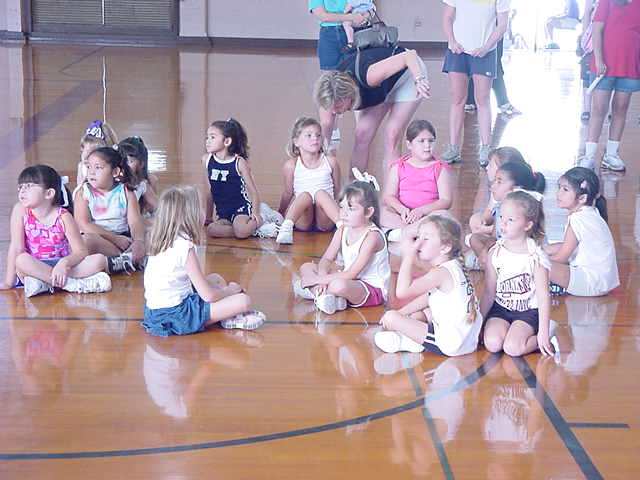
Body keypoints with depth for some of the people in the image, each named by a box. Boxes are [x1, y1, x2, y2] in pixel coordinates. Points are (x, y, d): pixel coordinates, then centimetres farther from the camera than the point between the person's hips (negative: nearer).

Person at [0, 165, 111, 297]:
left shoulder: (63, 216, -9)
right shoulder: (21, 210, -6)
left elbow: (81, 252, -11)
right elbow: (16, 248, -10)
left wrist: (64, 263, -31)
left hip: (60, 265, 1)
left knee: (100, 260, -21)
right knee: (21, 260, -35)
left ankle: (45, 283, -31)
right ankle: (76, 284, -33)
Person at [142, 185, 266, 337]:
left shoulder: (161, 242, 7)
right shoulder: (185, 247, -19)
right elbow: (209, 296, -17)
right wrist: (230, 290, 4)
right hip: (174, 316, -10)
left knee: (215, 278, 26)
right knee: (244, 300, -16)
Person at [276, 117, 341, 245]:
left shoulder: (330, 162, 4)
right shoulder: (291, 165, 1)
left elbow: (338, 190, 12)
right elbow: (288, 193, 11)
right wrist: (280, 214, 16)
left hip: (325, 219, 1)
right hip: (303, 221, 0)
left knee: (321, 193, -28)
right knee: (305, 195, -30)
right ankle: (286, 227, -49)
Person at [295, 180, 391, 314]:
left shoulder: (372, 236, -23)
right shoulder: (342, 230, 3)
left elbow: (351, 274, -25)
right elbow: (327, 259, 3)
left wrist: (317, 280, -23)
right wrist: (322, 277, -21)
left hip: (373, 289, -9)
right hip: (350, 280, 9)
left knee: (339, 285, -40)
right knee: (306, 268, 3)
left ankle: (315, 291, -12)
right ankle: (326, 294, -20)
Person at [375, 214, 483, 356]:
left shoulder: (440, 273, -21)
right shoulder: (451, 267, 9)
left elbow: (402, 291, -26)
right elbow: (428, 297, 19)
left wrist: (408, 256, -21)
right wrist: (402, 312, 13)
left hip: (451, 344, -10)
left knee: (391, 317, -11)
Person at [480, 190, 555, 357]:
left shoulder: (536, 256, -13)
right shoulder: (495, 253, -2)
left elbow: (543, 296, -14)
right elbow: (489, 293, 5)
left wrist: (543, 332, -18)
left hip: (528, 311, -4)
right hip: (500, 309, 4)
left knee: (512, 348, -26)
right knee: (492, 344, -23)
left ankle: (539, 341, 0)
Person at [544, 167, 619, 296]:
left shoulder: (578, 219, -21)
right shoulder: (590, 212, 8)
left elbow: (561, 258, -14)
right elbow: (570, 246, 17)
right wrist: (543, 250, 12)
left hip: (593, 283, -11)